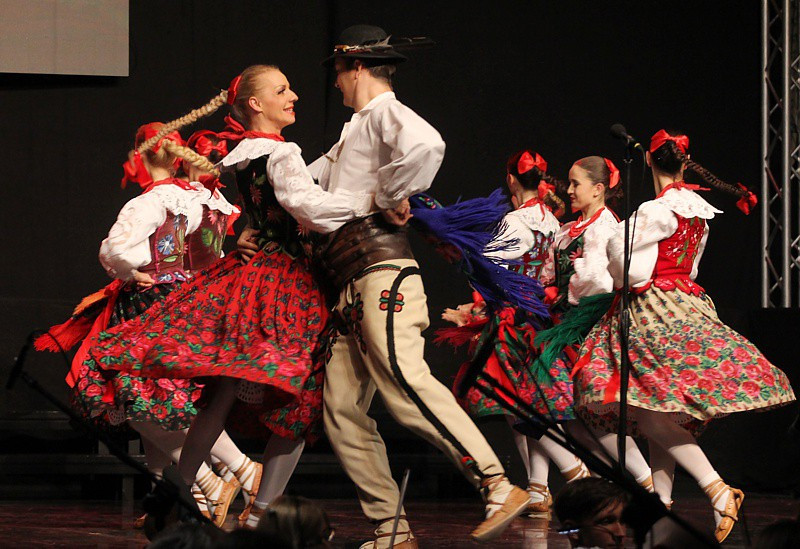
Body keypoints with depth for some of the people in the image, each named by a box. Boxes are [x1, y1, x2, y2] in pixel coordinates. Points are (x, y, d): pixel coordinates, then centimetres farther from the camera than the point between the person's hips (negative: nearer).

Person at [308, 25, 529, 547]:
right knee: (342, 410, 3)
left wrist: (390, 200, -16)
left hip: (382, 273, -10)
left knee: (406, 386, -22)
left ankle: (500, 489, -25)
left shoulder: (385, 114, -4)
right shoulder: (357, 128, 26)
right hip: (353, 289, 10)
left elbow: (426, 146, -28)